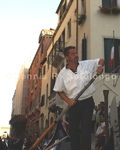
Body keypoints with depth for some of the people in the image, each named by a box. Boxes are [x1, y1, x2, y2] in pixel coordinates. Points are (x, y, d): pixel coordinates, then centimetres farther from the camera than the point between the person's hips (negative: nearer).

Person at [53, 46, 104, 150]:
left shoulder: (87, 64, -2)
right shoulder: (63, 73, -4)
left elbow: (101, 60, 11)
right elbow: (59, 90, 3)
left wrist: (100, 66, -13)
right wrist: (68, 101, -12)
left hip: (88, 102, 0)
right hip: (73, 104, 0)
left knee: (86, 129, 0)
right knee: (74, 130, 9)